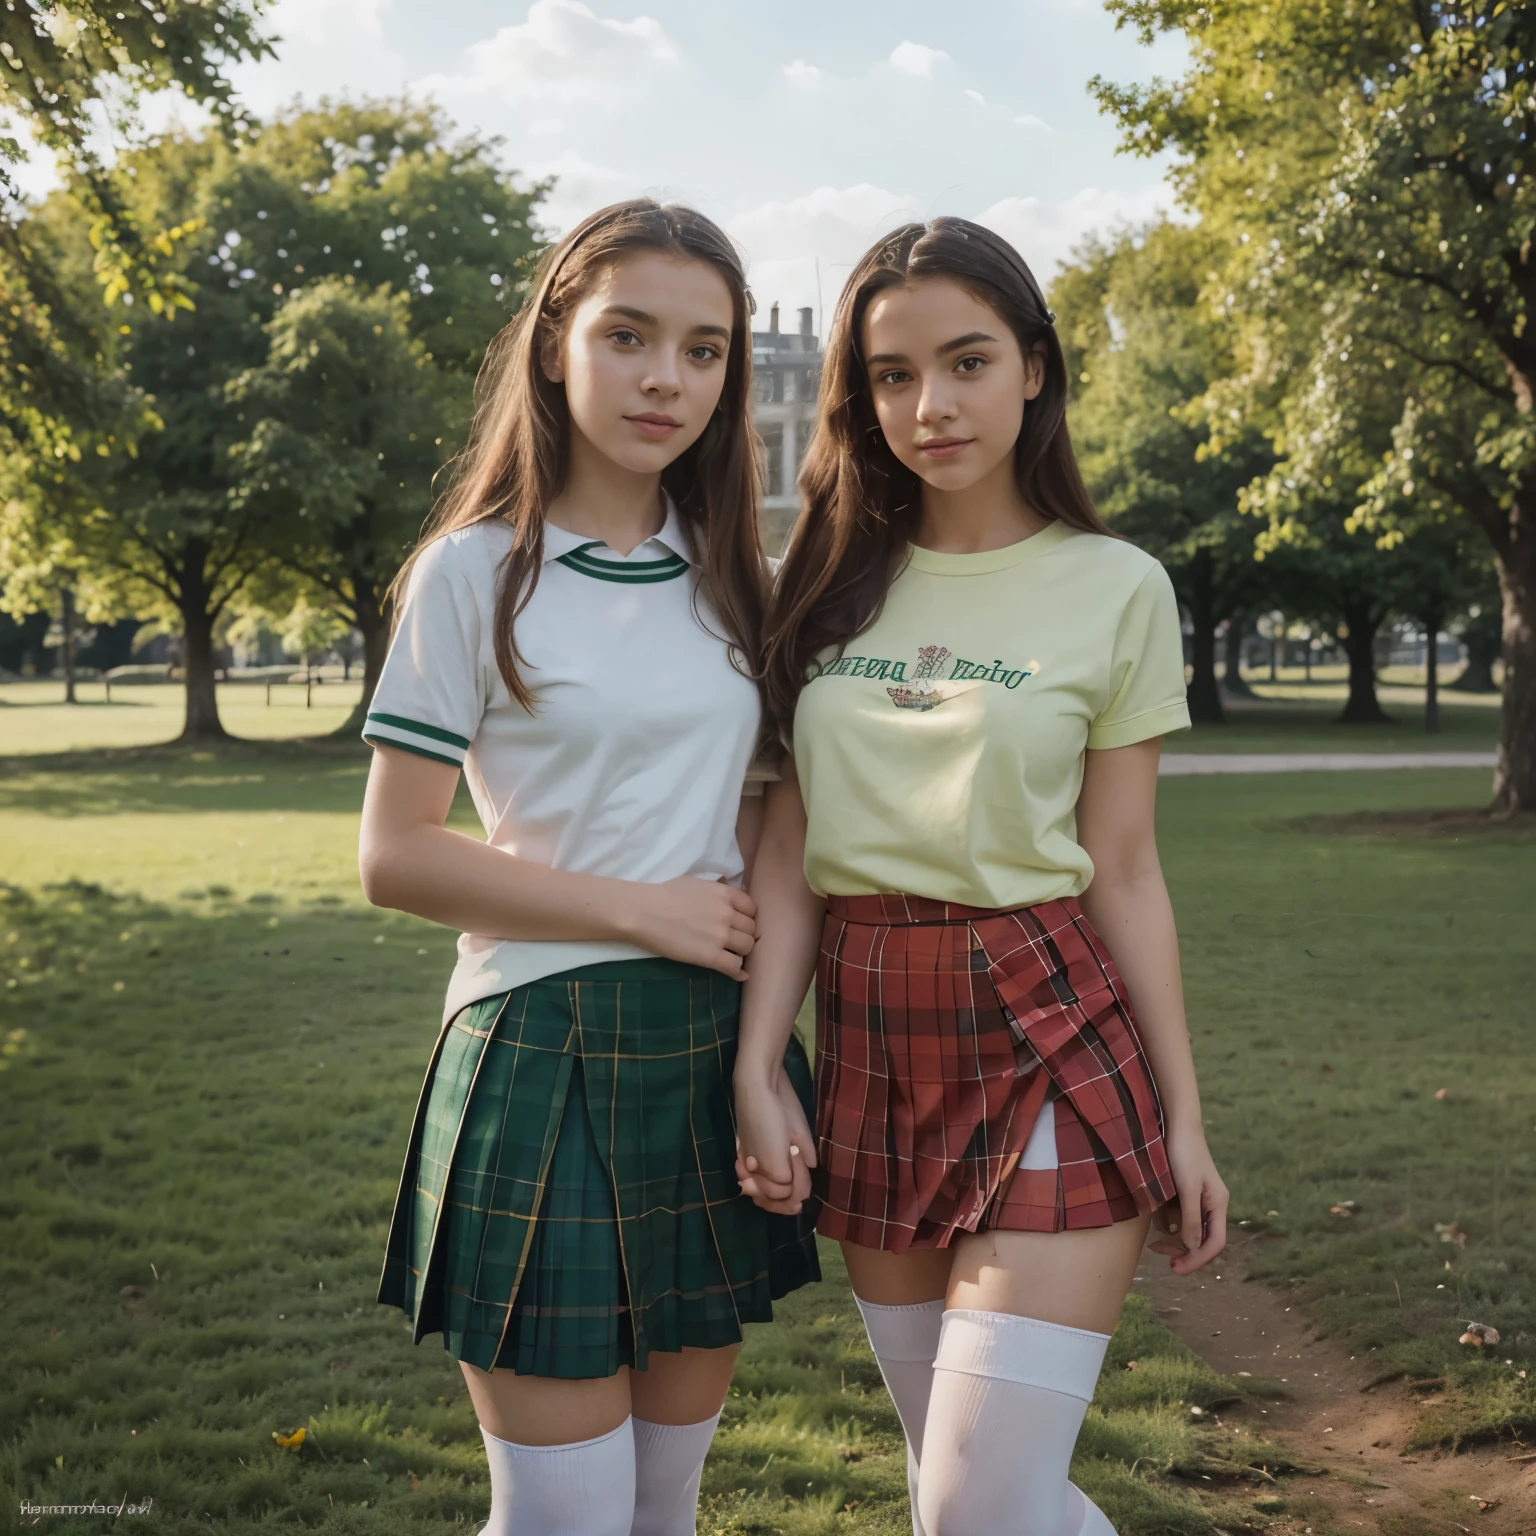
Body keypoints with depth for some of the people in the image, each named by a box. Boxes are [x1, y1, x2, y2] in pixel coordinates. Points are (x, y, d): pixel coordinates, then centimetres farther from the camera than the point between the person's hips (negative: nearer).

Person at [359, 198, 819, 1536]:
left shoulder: (731, 578, 10)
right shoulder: (477, 572, -5)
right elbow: (395, 857, -8)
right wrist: (644, 910, -13)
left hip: (714, 1055, 5)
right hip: (546, 1053, -5)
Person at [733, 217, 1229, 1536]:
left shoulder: (1114, 589, -1)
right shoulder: (828, 581, 6)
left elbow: (1121, 872, 1)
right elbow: (790, 848, 3)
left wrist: (1182, 1118, 2)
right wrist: (758, 1070, -6)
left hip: (1050, 1041, -4)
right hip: (868, 1043, 4)